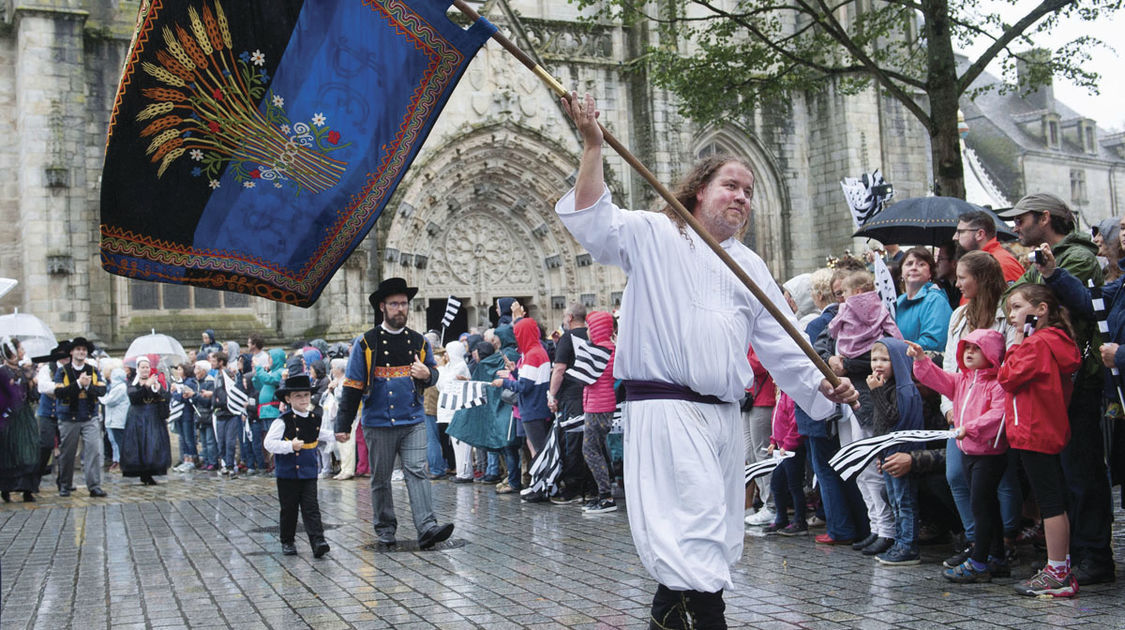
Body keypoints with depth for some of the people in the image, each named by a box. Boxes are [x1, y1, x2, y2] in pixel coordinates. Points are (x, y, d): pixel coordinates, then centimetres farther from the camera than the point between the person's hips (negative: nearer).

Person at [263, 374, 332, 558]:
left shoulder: (315, 418, 6)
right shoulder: (283, 421, -13)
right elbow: (269, 443, -18)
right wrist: (290, 446, -28)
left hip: (309, 473, 3)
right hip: (288, 473, -3)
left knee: (311, 508, -3)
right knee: (289, 509, 8)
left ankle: (317, 541, -11)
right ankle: (287, 542, 23)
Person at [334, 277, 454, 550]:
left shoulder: (419, 341, 8)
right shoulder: (366, 343, -1)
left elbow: (433, 373, 19)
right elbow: (352, 386, -1)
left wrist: (427, 374, -7)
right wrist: (343, 425, -4)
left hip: (413, 422, 2)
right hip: (378, 425, -1)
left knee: (417, 472, -9)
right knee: (380, 479, 8)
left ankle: (427, 528, -15)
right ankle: (385, 528, 23)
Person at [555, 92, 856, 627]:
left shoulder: (750, 265, 21)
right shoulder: (654, 234, 5)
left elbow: (779, 342, 20)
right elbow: (592, 221, -9)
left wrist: (820, 387, 7)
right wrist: (592, 145, -16)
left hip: (724, 413, 7)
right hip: (665, 406, -7)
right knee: (696, 525, -17)